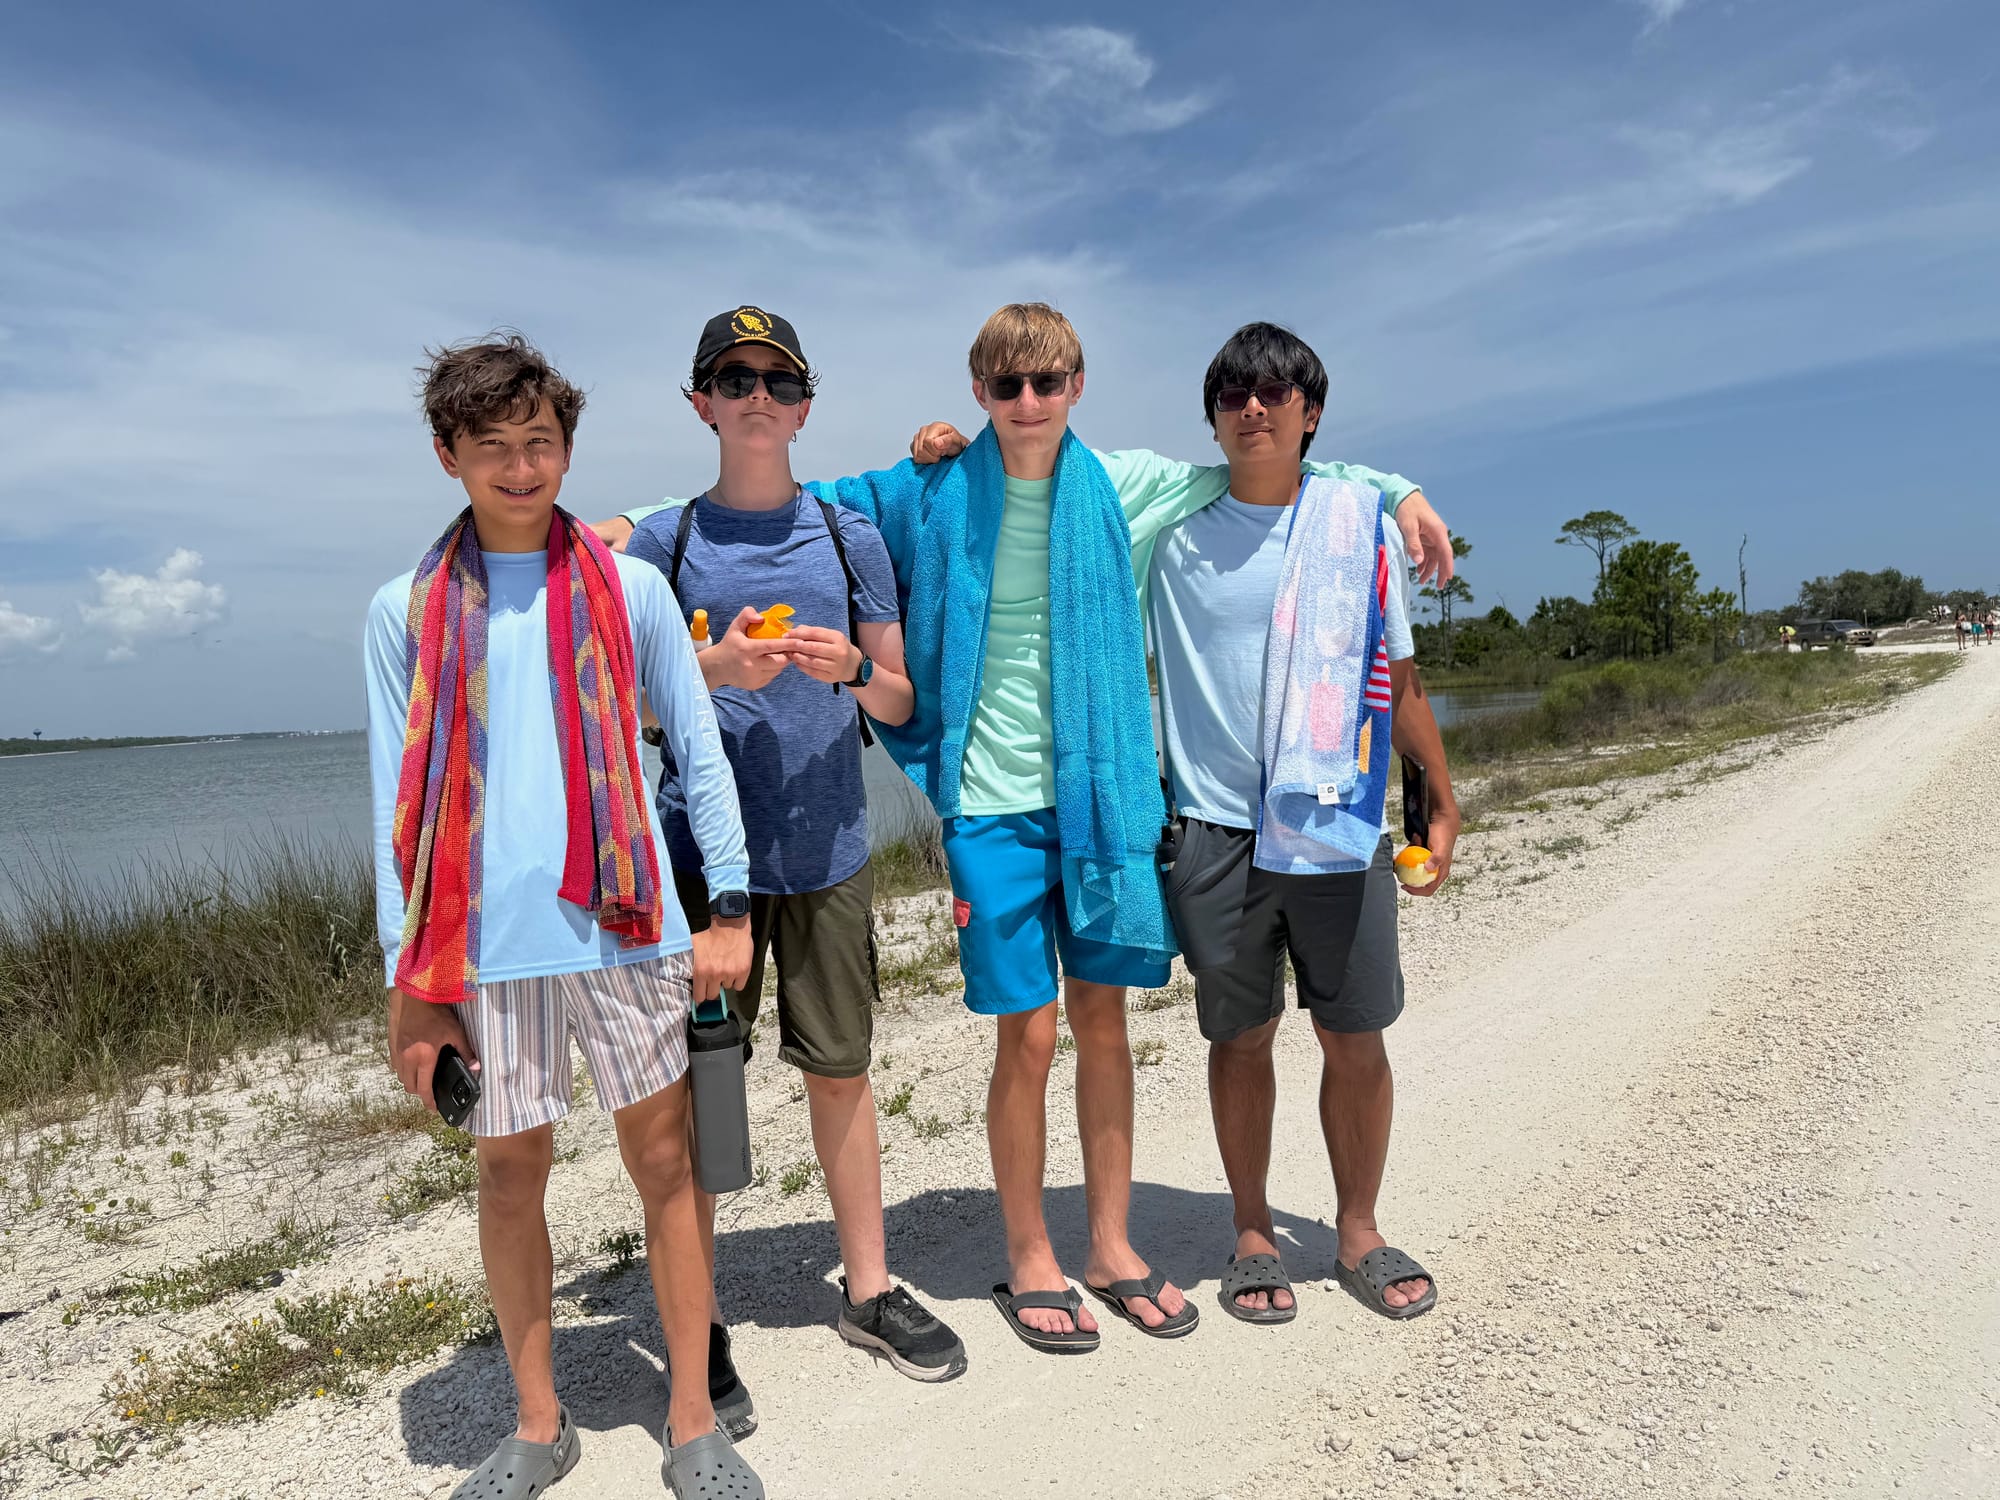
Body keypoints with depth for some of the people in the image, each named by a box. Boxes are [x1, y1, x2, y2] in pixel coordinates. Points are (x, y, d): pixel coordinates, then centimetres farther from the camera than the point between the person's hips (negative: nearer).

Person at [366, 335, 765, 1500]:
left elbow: (701, 755, 5)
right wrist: (410, 979, 2)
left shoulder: (632, 588, 4)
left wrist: (733, 908, 0)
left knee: (665, 1160, 6)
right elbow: (399, 804, 4)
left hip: (624, 925, 0)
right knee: (511, 1173, 11)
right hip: (486, 944, 1)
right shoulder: (407, 610, 5)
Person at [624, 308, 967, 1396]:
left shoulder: (850, 536, 8)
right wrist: (716, 669, -13)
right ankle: (696, 1316, 21)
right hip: (701, 847, -1)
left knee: (840, 1067, 10)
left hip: (829, 848, 2)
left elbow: (901, 702, 10)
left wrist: (851, 668, -12)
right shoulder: (662, 541, 4)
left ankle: (869, 1287, 27)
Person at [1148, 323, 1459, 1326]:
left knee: (1357, 1038, 7)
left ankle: (1358, 1231, 29)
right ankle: (1252, 1233, 28)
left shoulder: (1360, 518, 6)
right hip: (1215, 828, -1)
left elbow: (1398, 677, 11)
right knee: (1241, 1037, 9)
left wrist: (1442, 802, 12)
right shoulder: (1170, 525, 4)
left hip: (1340, 823, 1)